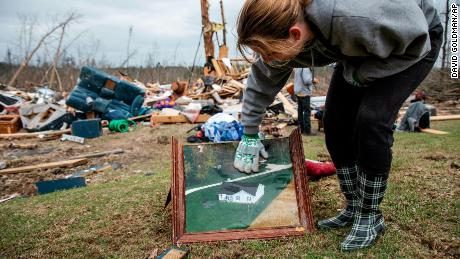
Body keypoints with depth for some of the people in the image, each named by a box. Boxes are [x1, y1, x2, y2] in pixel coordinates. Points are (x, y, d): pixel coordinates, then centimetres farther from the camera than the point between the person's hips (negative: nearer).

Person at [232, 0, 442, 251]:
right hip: (361, 48, 6)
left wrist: (361, 75, -23)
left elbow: (416, 40, -26)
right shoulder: (281, 29, -24)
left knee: (371, 120, -24)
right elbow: (262, 80, -7)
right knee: (335, 123, -6)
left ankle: (370, 217, -5)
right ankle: (353, 208, 10)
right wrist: (249, 134, -4)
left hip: (414, 41, -6)